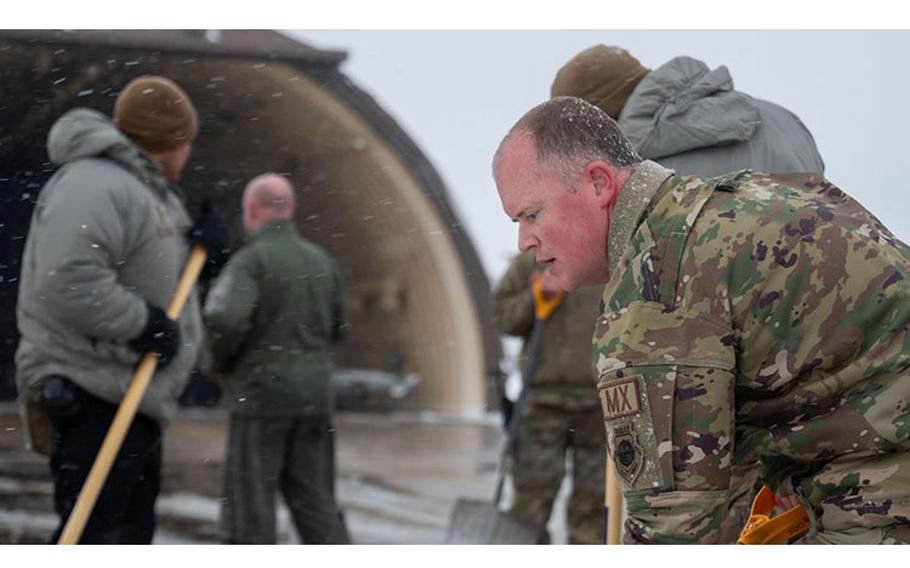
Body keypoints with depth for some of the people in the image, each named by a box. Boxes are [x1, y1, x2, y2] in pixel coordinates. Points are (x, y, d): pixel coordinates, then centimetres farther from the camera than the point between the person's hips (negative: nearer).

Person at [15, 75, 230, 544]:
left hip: (133, 399, 11)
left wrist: (202, 245, 6)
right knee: (93, 538, -14)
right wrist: (143, 321, -21)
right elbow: (67, 281, -29)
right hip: (94, 401, -11)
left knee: (131, 532, 17)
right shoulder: (96, 185, -17)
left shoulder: (150, 189, 19)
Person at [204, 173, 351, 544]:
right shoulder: (321, 260, 10)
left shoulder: (251, 259, -11)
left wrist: (221, 360, -7)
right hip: (315, 393, 6)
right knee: (315, 501, 11)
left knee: (249, 501, 2)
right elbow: (337, 329, 18)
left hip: (261, 392, -6)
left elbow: (225, 317, -24)